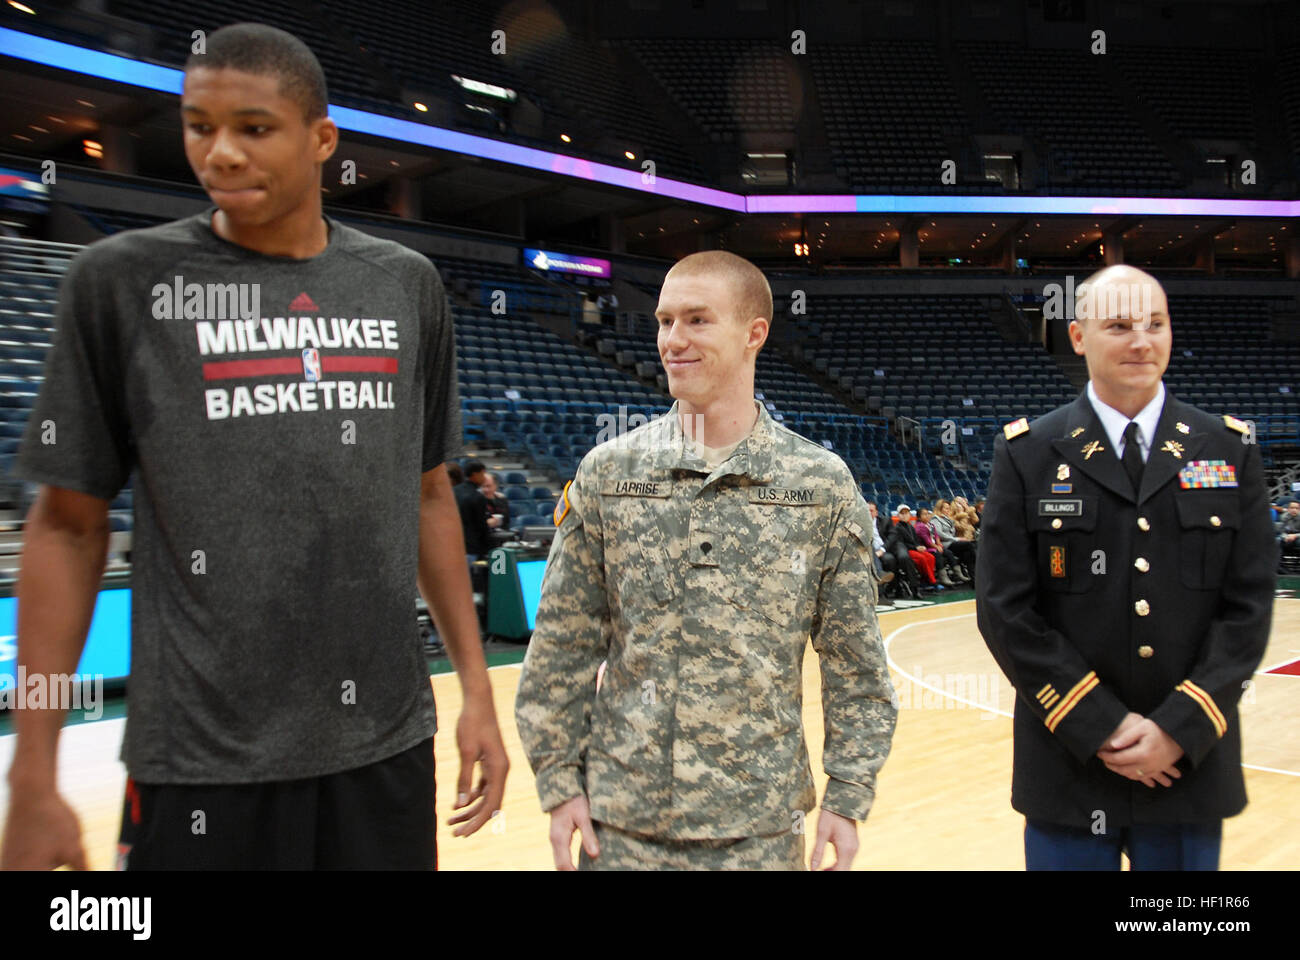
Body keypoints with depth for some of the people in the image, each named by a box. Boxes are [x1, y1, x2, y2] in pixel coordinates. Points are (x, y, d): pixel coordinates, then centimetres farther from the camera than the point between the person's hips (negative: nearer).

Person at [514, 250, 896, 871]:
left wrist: (849, 795, -1)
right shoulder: (607, 473, -3)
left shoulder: (823, 484, -4)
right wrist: (559, 778, -1)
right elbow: (562, 647, 1)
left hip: (760, 827, 0)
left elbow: (854, 663, 1)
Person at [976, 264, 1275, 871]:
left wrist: (1180, 729, -10)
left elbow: (1248, 605, 0)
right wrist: (1101, 726, -11)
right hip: (1069, 762, -2)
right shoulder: (1027, 454, -2)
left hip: (1191, 764, 2)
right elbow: (1005, 609, -6)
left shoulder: (1230, 451, 4)